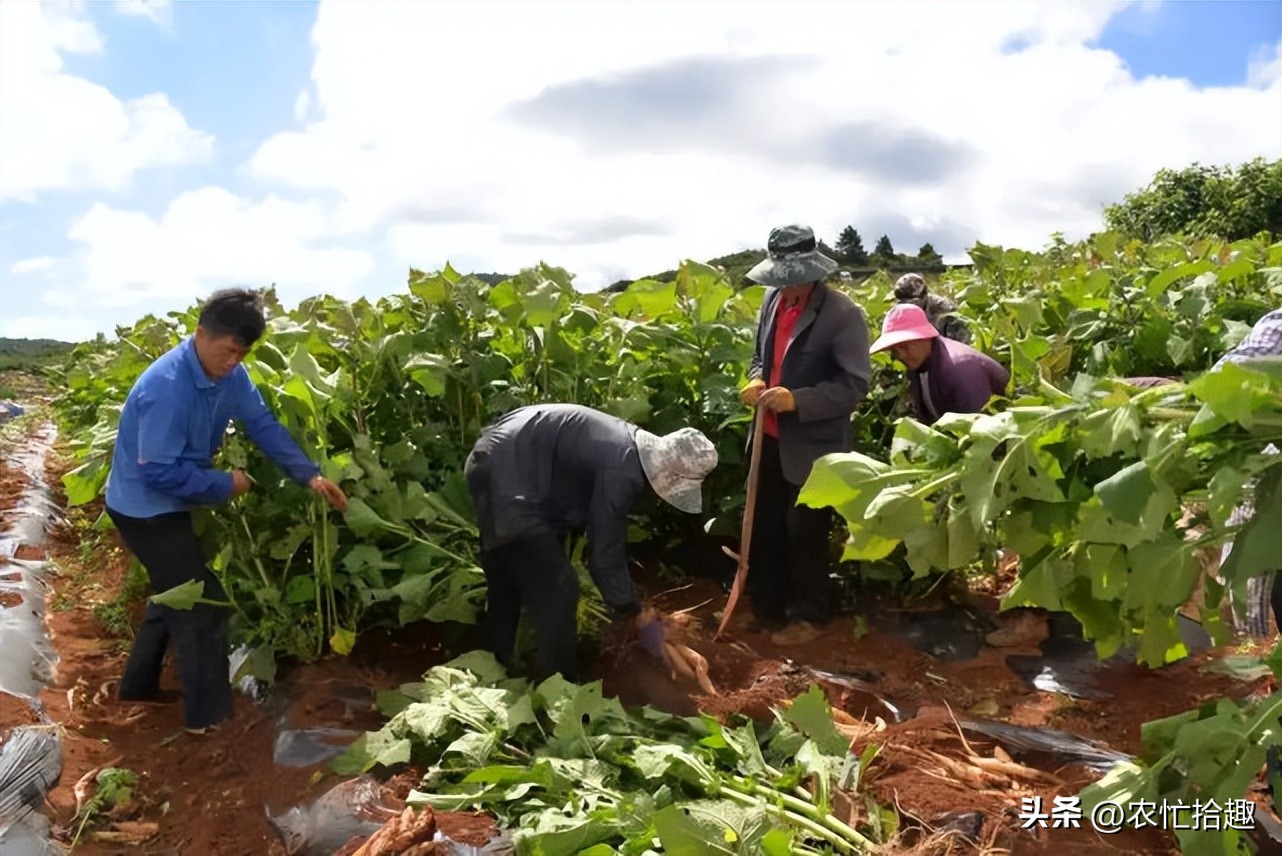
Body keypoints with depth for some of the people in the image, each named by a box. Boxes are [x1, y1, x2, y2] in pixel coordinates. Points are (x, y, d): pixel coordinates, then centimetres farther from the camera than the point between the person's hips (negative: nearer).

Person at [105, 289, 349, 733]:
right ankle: (209, 718, 7)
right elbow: (160, 472, -31)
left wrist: (310, 475, -17)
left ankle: (139, 685, 41)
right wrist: (225, 485, -21)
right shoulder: (166, 388, -32)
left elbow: (263, 424, -7)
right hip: (144, 507, -9)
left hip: (169, 504, 9)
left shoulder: (229, 375, -7)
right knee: (204, 605, -5)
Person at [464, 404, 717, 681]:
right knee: (556, 586, -7)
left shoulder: (632, 448, 5)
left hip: (499, 467, 11)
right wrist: (641, 618, -11)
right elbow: (604, 552, -20)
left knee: (506, 580, 24)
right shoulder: (621, 470, -25)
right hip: (506, 479, -11)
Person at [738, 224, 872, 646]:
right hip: (771, 439, 7)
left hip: (814, 447, -6)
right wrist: (756, 380, -6)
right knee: (764, 525, 15)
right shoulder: (773, 300, 3)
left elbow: (855, 384, -19)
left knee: (806, 532, 6)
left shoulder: (843, 314, -18)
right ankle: (766, 607, 33)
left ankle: (809, 615, 26)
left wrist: (797, 400, -28)